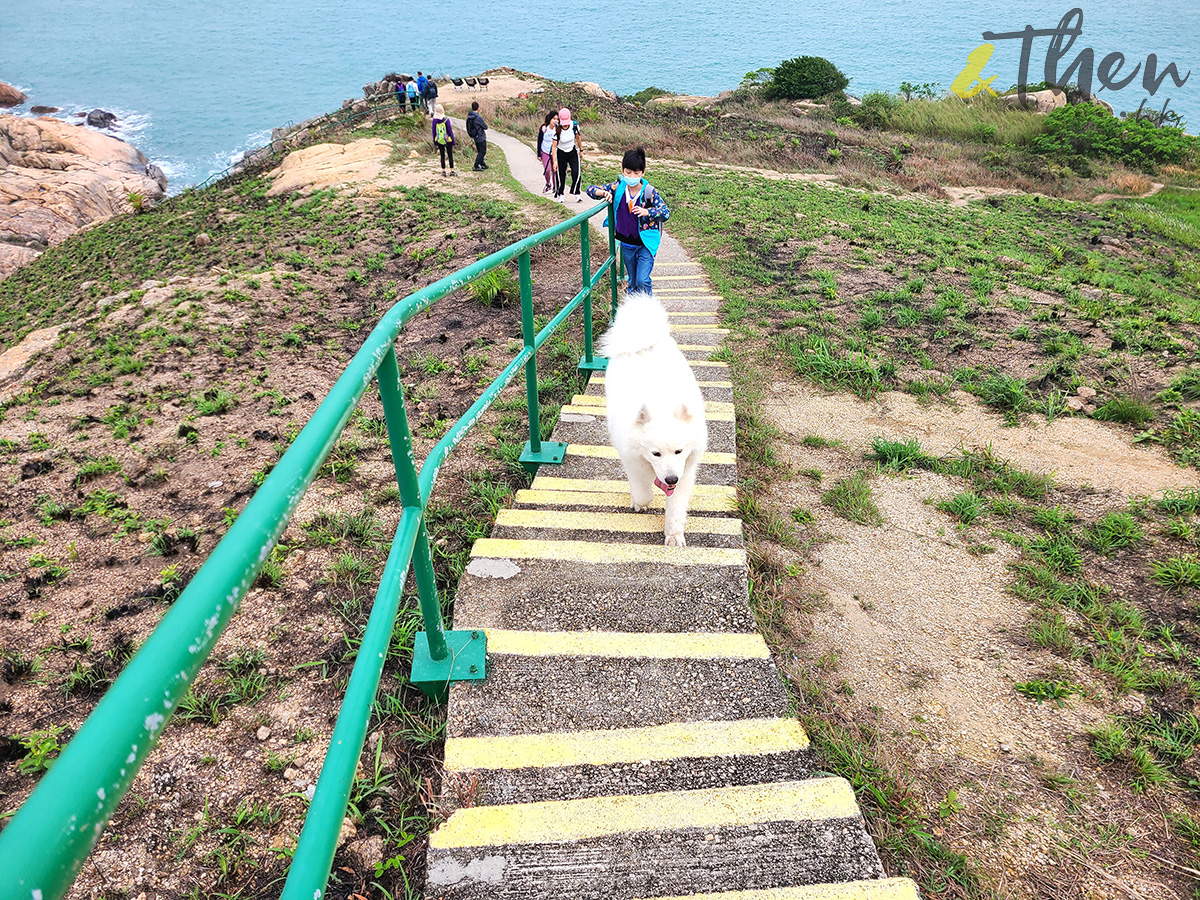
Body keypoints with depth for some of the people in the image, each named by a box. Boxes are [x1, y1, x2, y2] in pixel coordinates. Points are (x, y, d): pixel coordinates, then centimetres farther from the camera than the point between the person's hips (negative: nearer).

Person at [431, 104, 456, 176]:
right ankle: (452, 171, 8)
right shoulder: (446, 119, -14)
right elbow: (450, 130, -10)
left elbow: (434, 131, 3)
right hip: (448, 140, -3)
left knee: (442, 156, 10)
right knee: (450, 156, 6)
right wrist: (453, 140, -1)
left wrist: (435, 141, 15)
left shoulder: (434, 120, -4)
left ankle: (443, 171, 9)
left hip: (439, 140, 3)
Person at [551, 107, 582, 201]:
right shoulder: (557, 129, -24)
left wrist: (581, 150, 12)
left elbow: (577, 137, 2)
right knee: (561, 174, 4)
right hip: (561, 153, -2)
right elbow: (554, 146, -21)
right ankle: (560, 194, 24)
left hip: (573, 152, 2)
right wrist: (555, 161, -27)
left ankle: (577, 194, -1)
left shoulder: (574, 125, -17)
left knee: (576, 172, -12)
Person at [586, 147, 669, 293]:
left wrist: (647, 212, -31)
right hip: (627, 244, 4)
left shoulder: (649, 192, -13)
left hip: (645, 244, -4)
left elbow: (666, 213, -14)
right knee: (632, 284, 16)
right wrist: (603, 193, -21)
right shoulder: (617, 187, -5)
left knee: (642, 281, -16)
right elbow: (591, 189, 1)